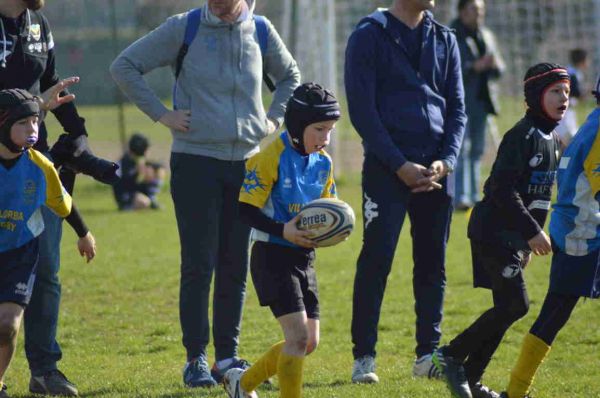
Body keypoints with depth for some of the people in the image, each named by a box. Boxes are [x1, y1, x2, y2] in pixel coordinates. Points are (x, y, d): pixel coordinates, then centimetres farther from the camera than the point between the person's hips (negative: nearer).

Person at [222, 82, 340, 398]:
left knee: (309, 341, 10)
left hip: (304, 257, 8)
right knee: (298, 336, -17)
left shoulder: (323, 162, 8)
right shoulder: (271, 158, -15)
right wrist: (283, 231, -29)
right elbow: (246, 209, -17)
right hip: (273, 256, -8)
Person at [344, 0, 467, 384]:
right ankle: (364, 356, -2)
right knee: (376, 260, -7)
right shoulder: (369, 36, -2)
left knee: (433, 262, 7)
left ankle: (429, 352, 14)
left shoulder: (445, 40, 13)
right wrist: (400, 165, -13)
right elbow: (362, 110, -7)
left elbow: (457, 108, 13)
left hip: (436, 167, 5)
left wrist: (447, 161, -3)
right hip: (386, 165, -5)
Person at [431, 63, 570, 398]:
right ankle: (451, 356, -5)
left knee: (506, 309, 7)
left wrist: (529, 241, 19)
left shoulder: (554, 141, 13)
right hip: (495, 230, -9)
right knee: (516, 305, -15)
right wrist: (533, 232, -21)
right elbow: (503, 189, -21)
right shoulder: (522, 135, -15)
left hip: (516, 235, 9)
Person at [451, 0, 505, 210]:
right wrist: (475, 67, -22)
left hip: (482, 101, 7)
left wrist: (494, 65, -4)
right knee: (461, 148, -14)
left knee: (477, 150, 10)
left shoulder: (487, 36, 19)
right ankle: (460, 197, -19)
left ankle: (473, 196, 15)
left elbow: (499, 69, 20)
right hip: (460, 102, -7)